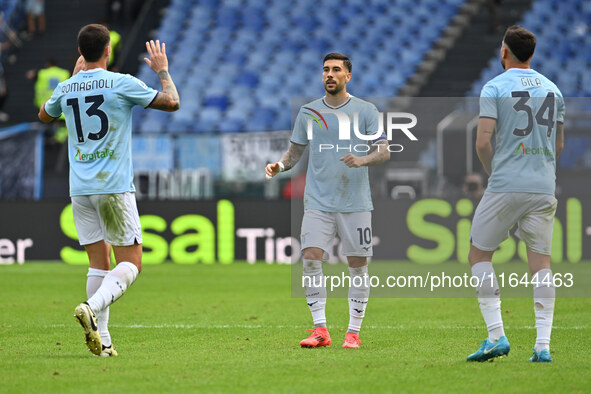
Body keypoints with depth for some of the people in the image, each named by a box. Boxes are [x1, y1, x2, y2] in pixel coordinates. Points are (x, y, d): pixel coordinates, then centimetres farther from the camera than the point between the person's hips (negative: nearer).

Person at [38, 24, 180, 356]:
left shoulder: (66, 89, 7)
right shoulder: (121, 83, -7)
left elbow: (44, 115, 30)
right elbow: (172, 102, -1)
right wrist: (163, 70, 16)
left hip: (80, 189, 5)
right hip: (114, 186, -5)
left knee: (99, 262, 9)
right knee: (131, 263, -1)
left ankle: (102, 339, 2)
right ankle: (93, 307, -25)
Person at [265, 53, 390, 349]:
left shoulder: (365, 111, 2)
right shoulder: (308, 112, 9)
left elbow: (384, 152, -1)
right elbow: (295, 151, 16)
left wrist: (363, 159, -21)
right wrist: (279, 166, -5)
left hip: (355, 203, -1)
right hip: (318, 203, 1)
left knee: (358, 266, 0)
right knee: (311, 260, -12)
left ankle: (354, 332, 10)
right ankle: (320, 330, -6)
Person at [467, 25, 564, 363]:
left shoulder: (495, 88, -3)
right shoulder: (552, 89, 13)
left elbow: (483, 142, -9)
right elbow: (559, 145, 17)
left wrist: (492, 170, 9)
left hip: (506, 185, -4)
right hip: (545, 187, 4)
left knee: (479, 253, 8)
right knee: (541, 261, 5)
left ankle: (497, 336, -2)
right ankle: (543, 344, -3)